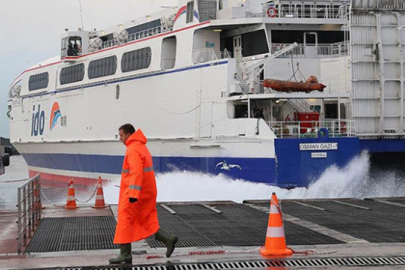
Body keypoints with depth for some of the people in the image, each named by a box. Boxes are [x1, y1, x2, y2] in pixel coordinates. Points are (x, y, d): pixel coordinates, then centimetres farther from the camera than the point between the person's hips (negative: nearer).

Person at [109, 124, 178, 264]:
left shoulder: (133, 149, -15)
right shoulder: (142, 147, 16)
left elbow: (136, 172, -26)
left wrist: (133, 193, -31)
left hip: (134, 194, -10)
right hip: (147, 192, 10)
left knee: (125, 220, -1)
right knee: (148, 222, 12)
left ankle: (125, 254, 1)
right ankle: (169, 239, -2)